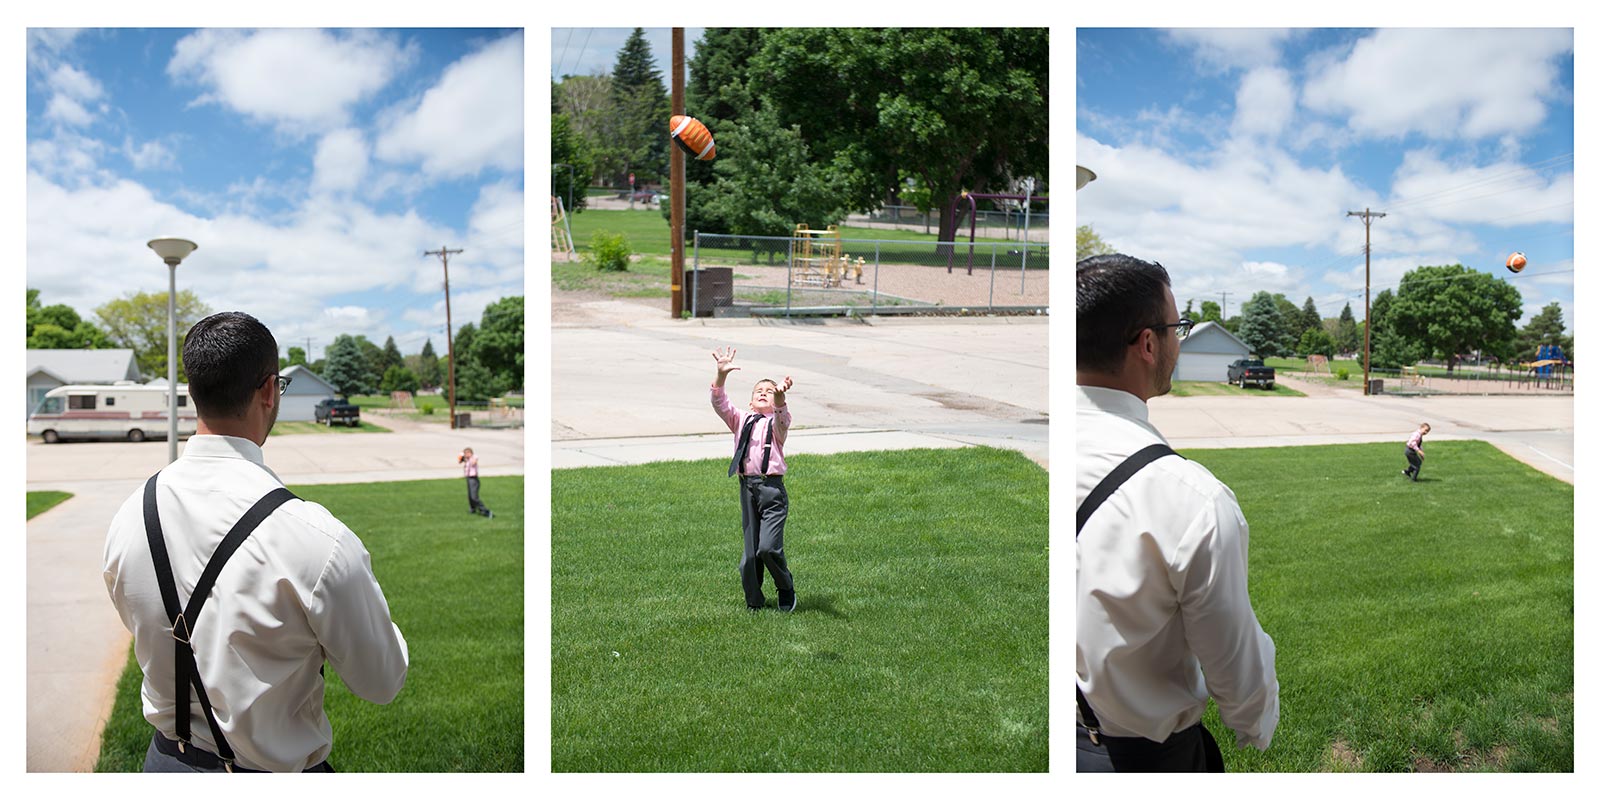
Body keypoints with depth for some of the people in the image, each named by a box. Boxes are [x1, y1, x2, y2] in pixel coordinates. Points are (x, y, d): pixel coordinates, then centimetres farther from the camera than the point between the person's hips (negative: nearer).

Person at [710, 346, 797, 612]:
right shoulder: (741, 420, 15)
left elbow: (782, 417, -19)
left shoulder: (777, 422, 5)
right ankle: (754, 602, 25)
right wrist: (721, 375, -15)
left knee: (768, 548, -15)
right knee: (750, 553, 6)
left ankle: (786, 589, 12)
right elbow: (719, 404, 0)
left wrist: (780, 396, -40)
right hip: (747, 488, 4)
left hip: (772, 488, -3)